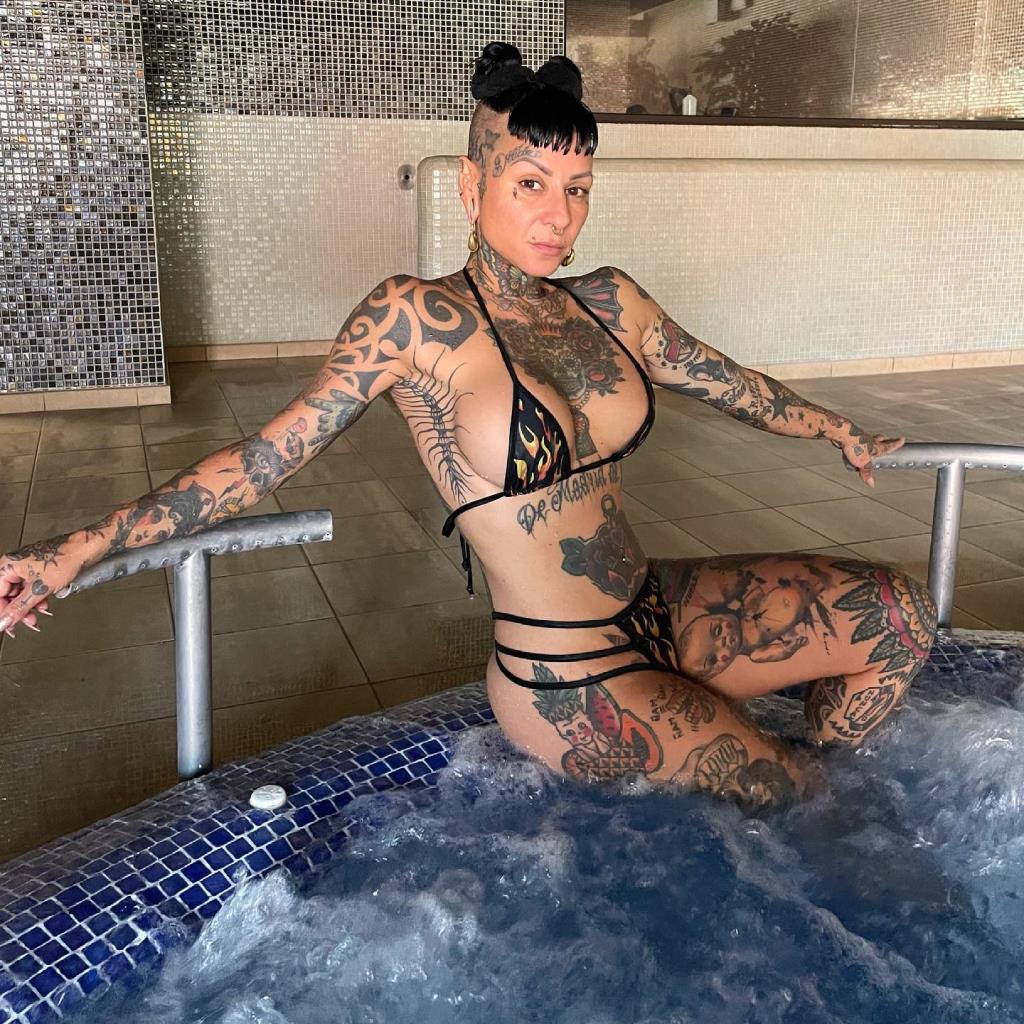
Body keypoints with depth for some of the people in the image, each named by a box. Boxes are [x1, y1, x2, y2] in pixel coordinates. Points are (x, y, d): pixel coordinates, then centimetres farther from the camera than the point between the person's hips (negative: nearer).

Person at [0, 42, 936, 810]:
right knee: (781, 789, -1)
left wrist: (840, 433, 32)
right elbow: (272, 454, -13)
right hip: (570, 685, -6)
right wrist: (79, 550, -13)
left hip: (659, 613, 7)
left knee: (897, 614, 0)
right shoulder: (415, 321, -15)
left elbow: (729, 383, 17)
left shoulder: (608, 302, 3)